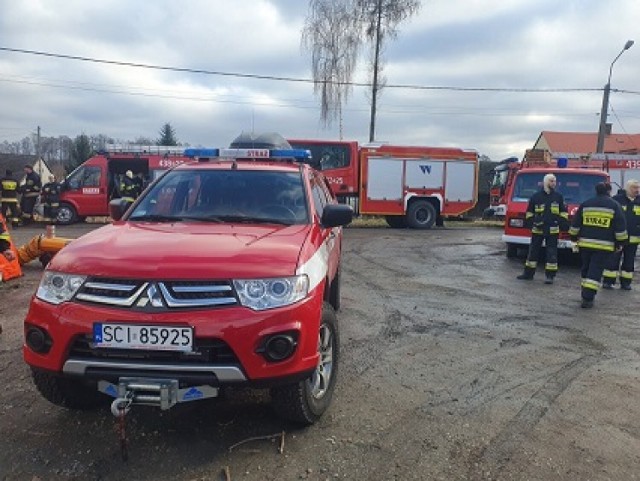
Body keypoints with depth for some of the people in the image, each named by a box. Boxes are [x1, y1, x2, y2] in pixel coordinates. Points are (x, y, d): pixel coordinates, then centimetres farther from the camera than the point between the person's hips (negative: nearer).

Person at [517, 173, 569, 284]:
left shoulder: (558, 196, 7)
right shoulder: (536, 196, 3)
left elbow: (563, 212, 11)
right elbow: (529, 212, 8)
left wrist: (564, 224, 2)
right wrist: (529, 223, -1)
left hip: (553, 230, 0)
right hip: (537, 229, 0)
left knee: (552, 253, 0)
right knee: (533, 251, 8)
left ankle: (549, 275, 5)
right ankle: (528, 273, 17)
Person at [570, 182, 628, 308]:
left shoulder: (585, 204, 6)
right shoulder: (614, 205, -2)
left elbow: (575, 224, 10)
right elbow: (620, 226, -2)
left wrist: (574, 237, 20)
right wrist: (620, 242, 7)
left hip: (585, 243, 3)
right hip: (604, 245, -3)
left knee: (586, 270, 16)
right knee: (595, 272, -3)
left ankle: (585, 293, 25)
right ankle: (588, 298, -8)